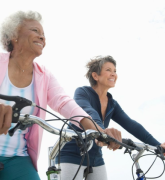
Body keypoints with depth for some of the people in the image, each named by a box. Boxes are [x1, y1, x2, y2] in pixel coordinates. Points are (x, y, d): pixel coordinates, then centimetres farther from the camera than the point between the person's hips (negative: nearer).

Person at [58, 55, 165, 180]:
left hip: (96, 159, 6)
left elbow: (131, 125, -4)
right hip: (73, 156, -6)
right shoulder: (82, 92, -9)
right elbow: (88, 112, -30)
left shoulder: (112, 104, 6)